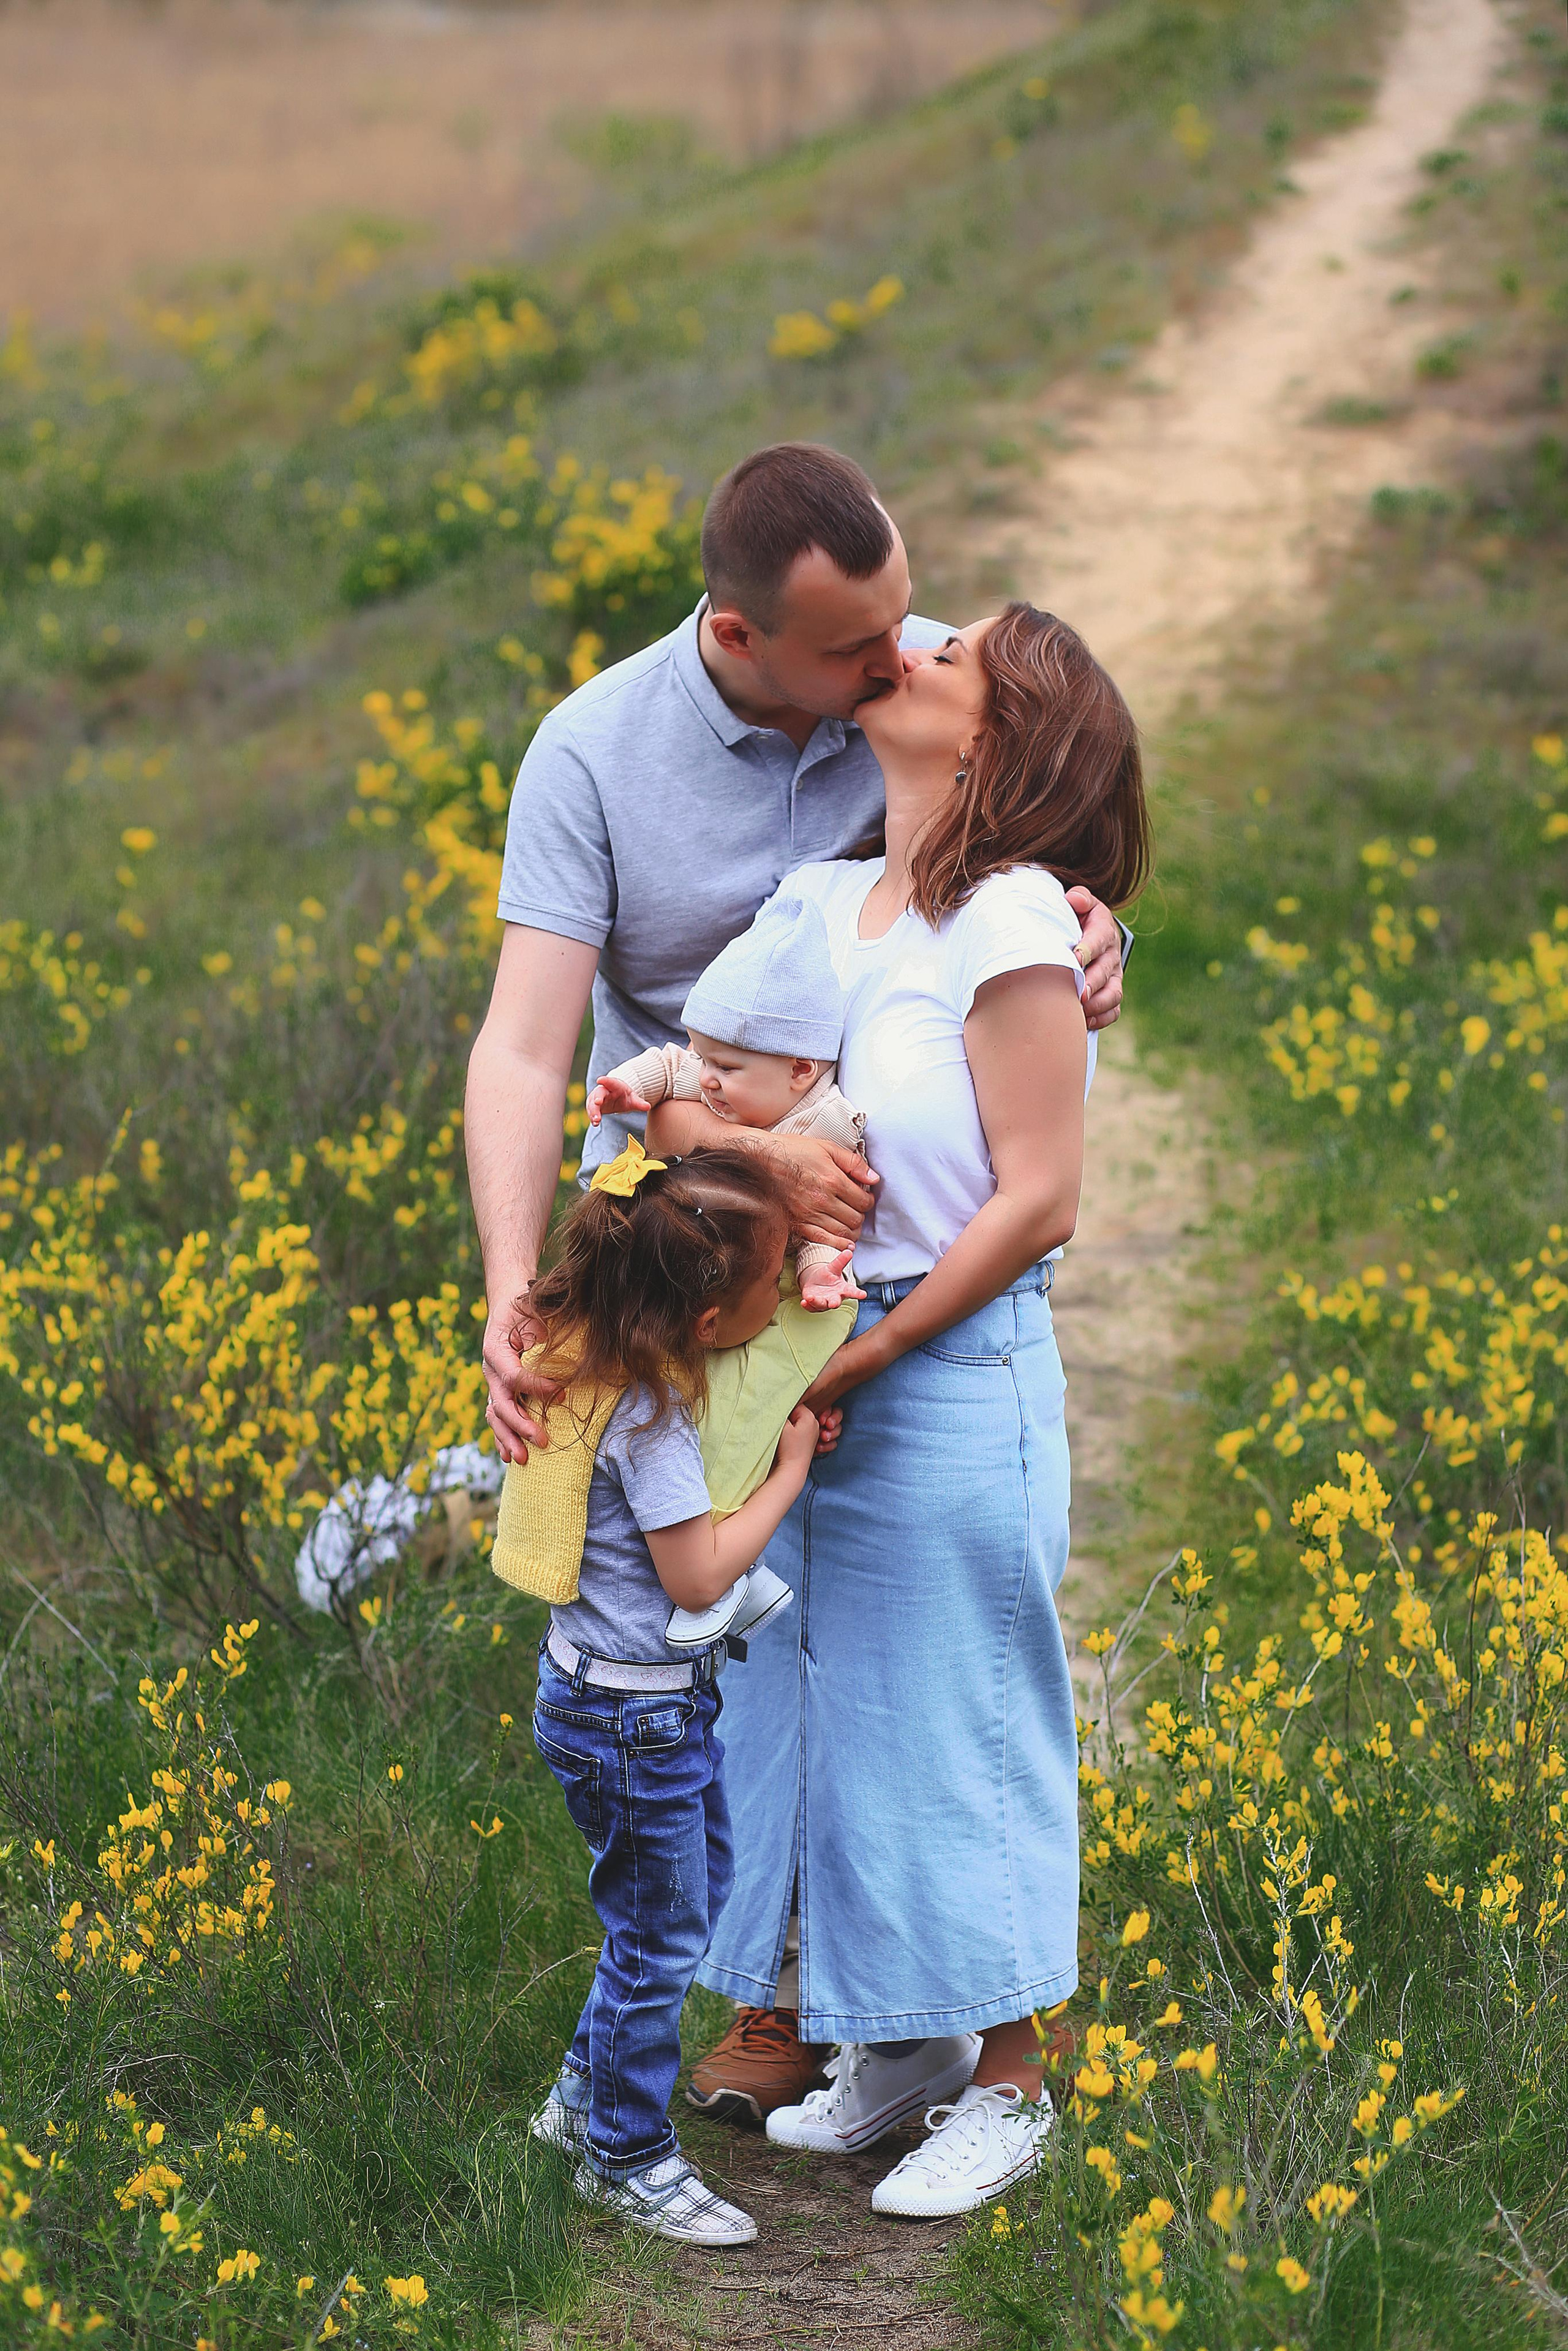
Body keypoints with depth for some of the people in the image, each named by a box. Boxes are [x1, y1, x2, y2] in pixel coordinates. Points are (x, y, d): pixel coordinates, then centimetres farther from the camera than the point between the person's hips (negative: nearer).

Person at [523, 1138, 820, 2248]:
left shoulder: (613, 1357, -1)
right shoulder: (647, 1417, -29)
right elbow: (698, 1575, -25)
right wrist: (789, 1475, -16)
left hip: (664, 1700, 10)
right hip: (631, 1717, -10)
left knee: (700, 1891, 24)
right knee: (661, 1937, 4)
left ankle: (587, 2092, 37)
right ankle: (628, 2158, 20)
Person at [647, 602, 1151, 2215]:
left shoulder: (1011, 922, -15)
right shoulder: (817, 903, 6)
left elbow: (1036, 1202, -15)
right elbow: (696, 1080, 4)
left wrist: (858, 1363, -14)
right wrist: (676, 1112, -21)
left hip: (952, 1375, -7)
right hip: (803, 1368, 7)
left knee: (959, 1722, 4)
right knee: (828, 1707, 15)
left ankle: (1005, 2086, 21)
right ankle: (896, 2043, 32)